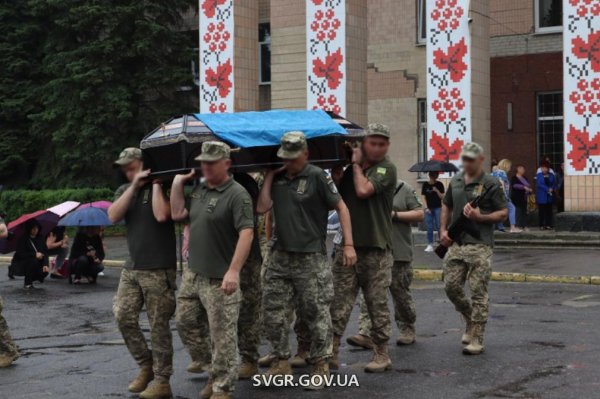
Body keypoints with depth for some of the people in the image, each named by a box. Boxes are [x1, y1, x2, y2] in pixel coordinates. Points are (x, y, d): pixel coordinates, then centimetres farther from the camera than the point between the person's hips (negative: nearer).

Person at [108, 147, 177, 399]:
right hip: (132, 268, 6)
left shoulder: (163, 187, -4)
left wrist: (155, 182, -13)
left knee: (159, 326, -1)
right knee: (123, 317, 0)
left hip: (159, 270, -6)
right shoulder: (125, 190, 13)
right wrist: (134, 186, -9)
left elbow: (161, 215, -23)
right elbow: (113, 216, -6)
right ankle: (145, 365, 20)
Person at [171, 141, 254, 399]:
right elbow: (178, 214, 12)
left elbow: (246, 233, -21)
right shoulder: (199, 189, 10)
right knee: (185, 324, 16)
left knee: (222, 337, 0)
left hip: (220, 279, -8)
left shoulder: (237, 194, -15)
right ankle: (212, 372, 31)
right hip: (193, 274, 8)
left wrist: (233, 271, -27)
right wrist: (178, 182, 7)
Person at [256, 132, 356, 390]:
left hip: (311, 257, -5)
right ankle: (282, 363, 19)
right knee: (272, 310, 6)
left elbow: (341, 207, -7)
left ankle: (321, 368, 10)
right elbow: (262, 207, 0)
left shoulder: (316, 176, -7)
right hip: (280, 256, 6)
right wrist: (269, 176, -1)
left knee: (315, 313, 0)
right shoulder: (277, 177, 9)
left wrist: (348, 245, -12)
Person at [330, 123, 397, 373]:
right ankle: (332, 352, 3)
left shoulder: (387, 169, -3)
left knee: (378, 304, 4)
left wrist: (356, 164, -3)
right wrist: (336, 179, -2)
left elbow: (363, 190, -18)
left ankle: (381, 355, 15)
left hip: (376, 248, -4)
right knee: (339, 301, 0)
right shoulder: (350, 169, 13)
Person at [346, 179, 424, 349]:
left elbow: (420, 214, -3)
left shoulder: (404, 189, 1)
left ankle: (408, 331, 26)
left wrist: (394, 215, -12)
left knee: (401, 293, 9)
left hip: (398, 252, -2)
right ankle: (366, 334, -11)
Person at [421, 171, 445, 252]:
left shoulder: (439, 184, -1)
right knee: (429, 227, 4)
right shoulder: (425, 184, 3)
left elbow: (442, 197, -3)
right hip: (429, 208, 2)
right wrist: (426, 208, -4)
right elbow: (424, 197, 4)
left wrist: (436, 191, -19)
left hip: (438, 208, -2)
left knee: (439, 227, -4)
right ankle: (430, 245, 8)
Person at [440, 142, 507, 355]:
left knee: (478, 292, -4)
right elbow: (446, 206, 25)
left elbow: (503, 213, -3)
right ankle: (470, 320, 31)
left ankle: (476, 339, 1)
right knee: (451, 286, 6)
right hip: (456, 244, 6)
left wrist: (480, 216, -17)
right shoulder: (455, 181, 13)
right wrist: (443, 230, 11)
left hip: (479, 245, -6)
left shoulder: (491, 184, -5)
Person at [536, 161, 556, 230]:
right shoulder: (538, 176, 1)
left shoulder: (552, 176, 7)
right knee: (542, 211, -1)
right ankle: (542, 225, 3)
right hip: (541, 197, -2)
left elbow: (554, 185, 6)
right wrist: (548, 189, -18)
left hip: (549, 197, 2)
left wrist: (552, 189, -16)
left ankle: (549, 225, 8)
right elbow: (539, 184, -11)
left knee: (549, 211, 3)